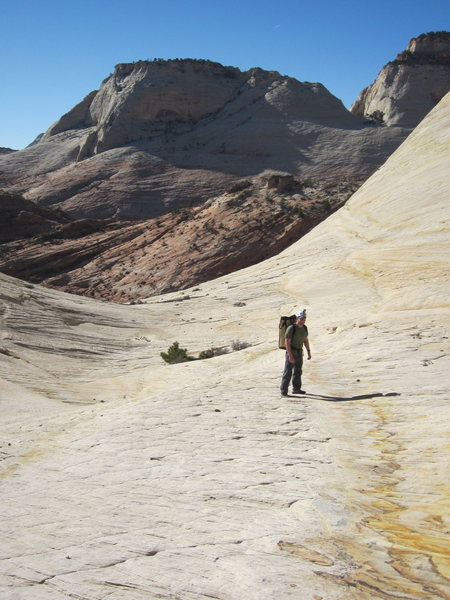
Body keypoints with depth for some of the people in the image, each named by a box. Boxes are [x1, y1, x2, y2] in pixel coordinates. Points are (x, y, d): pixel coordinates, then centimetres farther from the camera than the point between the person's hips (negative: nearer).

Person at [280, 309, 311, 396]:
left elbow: (306, 340, 15)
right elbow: (287, 342, -21)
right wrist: (290, 356, -25)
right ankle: (284, 391, -2)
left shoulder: (304, 328, 3)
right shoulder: (291, 328, -20)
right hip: (291, 353, -7)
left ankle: (296, 389, 27)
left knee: (298, 372, 15)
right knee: (288, 372, -7)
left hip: (299, 353, 7)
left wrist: (309, 352, 12)